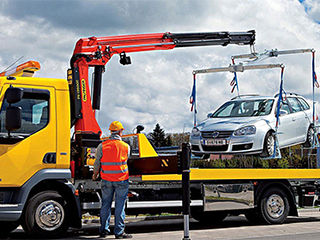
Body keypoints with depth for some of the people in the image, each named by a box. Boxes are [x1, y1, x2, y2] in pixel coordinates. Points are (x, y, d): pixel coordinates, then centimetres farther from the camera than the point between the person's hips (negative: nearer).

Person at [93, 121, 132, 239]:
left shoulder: (102, 146, -4)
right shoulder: (126, 147, -5)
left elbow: (97, 163, 3)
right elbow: (126, 162, 8)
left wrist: (95, 175, 21)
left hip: (106, 180, 2)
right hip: (121, 180, -2)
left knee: (105, 205, 13)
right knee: (120, 206, 2)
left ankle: (104, 230, 19)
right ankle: (119, 232, 4)